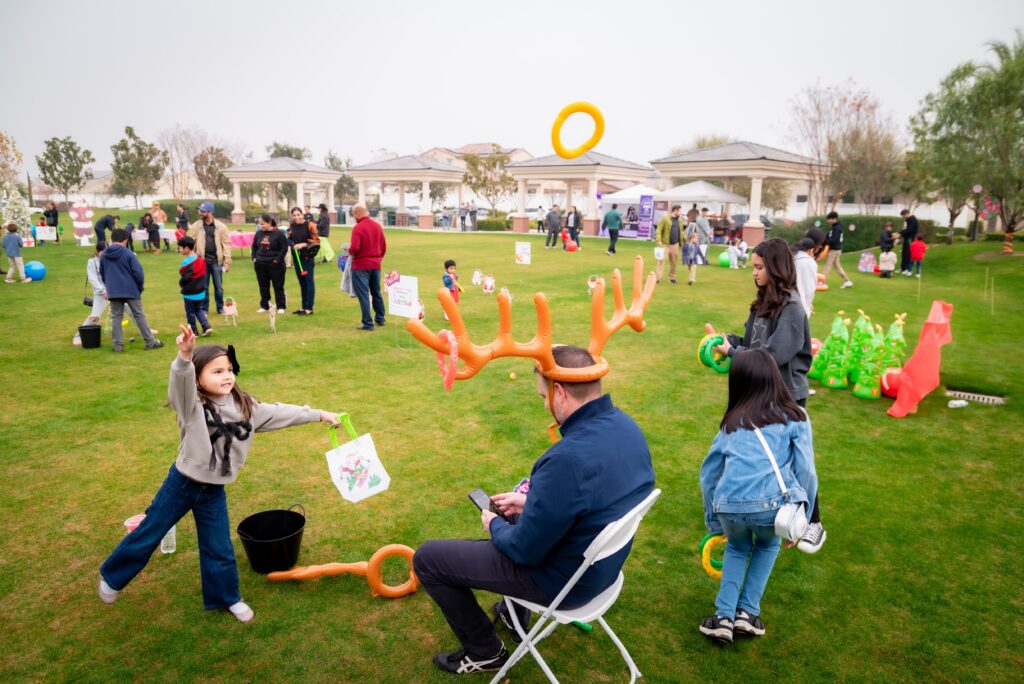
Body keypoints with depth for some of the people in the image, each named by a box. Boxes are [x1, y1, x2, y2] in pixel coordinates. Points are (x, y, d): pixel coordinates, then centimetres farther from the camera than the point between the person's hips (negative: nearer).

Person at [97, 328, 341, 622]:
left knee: (219, 549, 12)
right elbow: (180, 384, -40)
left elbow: (280, 413, 4)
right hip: (181, 483, -3)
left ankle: (227, 597, 33)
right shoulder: (192, 406, -19)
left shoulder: (245, 407, -4)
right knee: (148, 535, 16)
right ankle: (111, 577, 43)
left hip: (214, 491, 3)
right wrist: (184, 357, -61)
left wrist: (318, 414, 6)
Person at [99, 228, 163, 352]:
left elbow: (102, 274, 14)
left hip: (113, 292, 3)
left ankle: (118, 345, 7)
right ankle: (150, 342, 7)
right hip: (131, 290, -3)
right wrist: (141, 287, 1)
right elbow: (138, 272, -13)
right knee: (139, 316, 4)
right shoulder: (128, 253, -10)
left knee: (116, 318, 9)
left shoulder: (104, 255, 6)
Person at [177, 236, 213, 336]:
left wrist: (180, 283, -2)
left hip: (190, 293, -7)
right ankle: (206, 326, 6)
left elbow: (185, 278, -22)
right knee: (199, 310, 20)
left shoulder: (187, 262, -21)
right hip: (201, 291, 7)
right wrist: (200, 285, 12)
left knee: (190, 313, 7)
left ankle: (193, 331, 16)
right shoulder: (200, 259, 3)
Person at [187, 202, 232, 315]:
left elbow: (226, 244, -4)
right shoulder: (195, 226, 1)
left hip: (216, 261, -1)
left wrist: (227, 262, -9)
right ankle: (204, 309, 20)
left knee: (219, 286, 9)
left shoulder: (221, 227, -3)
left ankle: (220, 308, 24)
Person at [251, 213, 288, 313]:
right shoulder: (259, 234, 6)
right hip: (260, 265, 5)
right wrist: (254, 258, 6)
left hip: (275, 264, -5)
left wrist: (277, 260, -13)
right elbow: (254, 246, 17)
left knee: (278, 286, 2)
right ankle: (264, 306, 20)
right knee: (263, 287, 11)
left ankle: (281, 307, 9)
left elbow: (284, 248, -10)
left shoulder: (279, 234, -9)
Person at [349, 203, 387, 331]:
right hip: (376, 265, 6)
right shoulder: (377, 226, 4)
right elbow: (384, 246, 8)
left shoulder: (358, 228, -16)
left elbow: (355, 248, -22)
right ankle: (380, 318, 31)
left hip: (361, 265, -6)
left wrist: (350, 251, -1)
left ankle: (368, 323, -1)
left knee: (363, 294, 0)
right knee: (376, 292, 19)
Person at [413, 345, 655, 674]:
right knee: (509, 517, 33)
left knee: (426, 558, 2)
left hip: (560, 579, -8)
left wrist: (495, 526, -4)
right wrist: (532, 501, 8)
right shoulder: (624, 425, -10)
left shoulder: (567, 459, -38)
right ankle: (512, 612, 43)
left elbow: (524, 550, -25)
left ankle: (484, 652, 21)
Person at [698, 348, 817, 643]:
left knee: (737, 547, 34)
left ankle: (723, 617, 25)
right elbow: (805, 471, 5)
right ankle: (747, 612, 29)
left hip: (729, 506, 1)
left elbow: (709, 473, 24)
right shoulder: (794, 416, 14)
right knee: (768, 544, 34)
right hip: (772, 505, -1)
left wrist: (714, 521, 34)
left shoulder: (732, 421, 21)